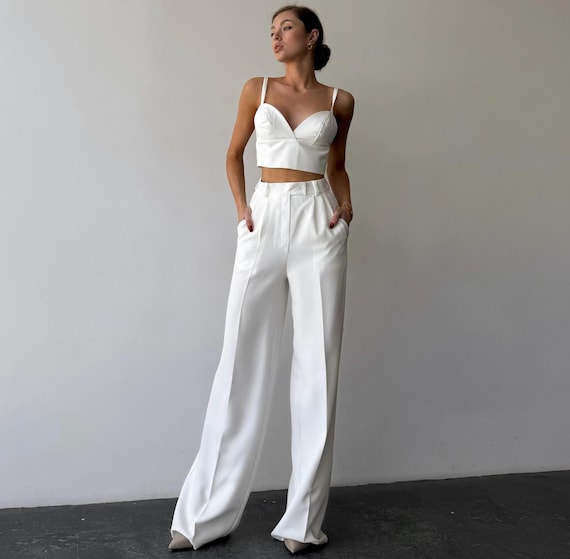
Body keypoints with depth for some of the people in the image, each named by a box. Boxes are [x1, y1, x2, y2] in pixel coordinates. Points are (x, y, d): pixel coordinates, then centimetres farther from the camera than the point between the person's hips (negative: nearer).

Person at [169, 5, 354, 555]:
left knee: (317, 363, -1)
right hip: (265, 221, 0)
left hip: (319, 225, 0)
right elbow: (234, 153, 18)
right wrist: (240, 206, 2)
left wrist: (346, 203, 2)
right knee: (242, 360, 0)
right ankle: (206, 514, 12)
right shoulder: (256, 89, 12)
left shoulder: (339, 100, 11)